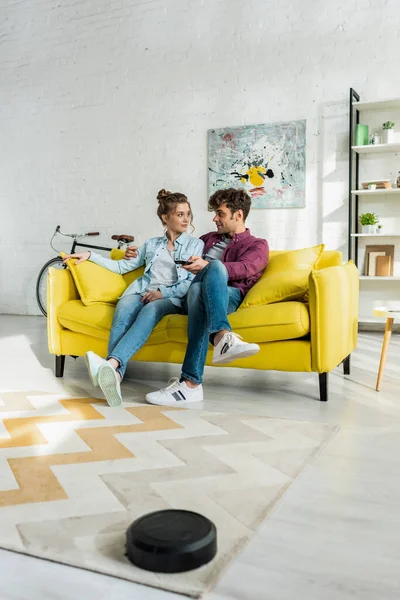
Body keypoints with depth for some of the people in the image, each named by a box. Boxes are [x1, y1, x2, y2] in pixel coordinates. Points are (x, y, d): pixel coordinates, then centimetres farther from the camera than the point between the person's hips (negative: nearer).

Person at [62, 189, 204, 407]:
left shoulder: (196, 244, 16)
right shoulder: (151, 244, 26)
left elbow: (194, 282, 4)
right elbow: (121, 266, 25)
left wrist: (163, 292, -10)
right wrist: (90, 256, 17)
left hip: (171, 299, -2)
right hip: (140, 292, 2)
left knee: (149, 311, -40)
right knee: (123, 314, -35)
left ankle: (111, 364, -60)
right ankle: (115, 376, -57)